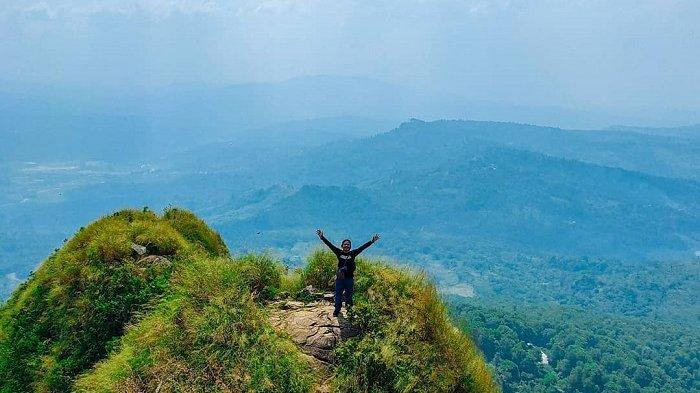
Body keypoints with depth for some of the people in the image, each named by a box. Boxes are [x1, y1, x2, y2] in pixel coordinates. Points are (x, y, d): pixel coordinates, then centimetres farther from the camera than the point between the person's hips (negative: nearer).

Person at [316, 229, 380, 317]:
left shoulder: (353, 253, 0)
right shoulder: (339, 253, -1)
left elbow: (362, 247, -2)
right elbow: (330, 245, -4)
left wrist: (372, 241, -7)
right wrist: (322, 237, -9)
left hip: (350, 279, 0)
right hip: (340, 278, 0)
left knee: (349, 296, 12)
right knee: (338, 295, 8)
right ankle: (336, 311, 17)